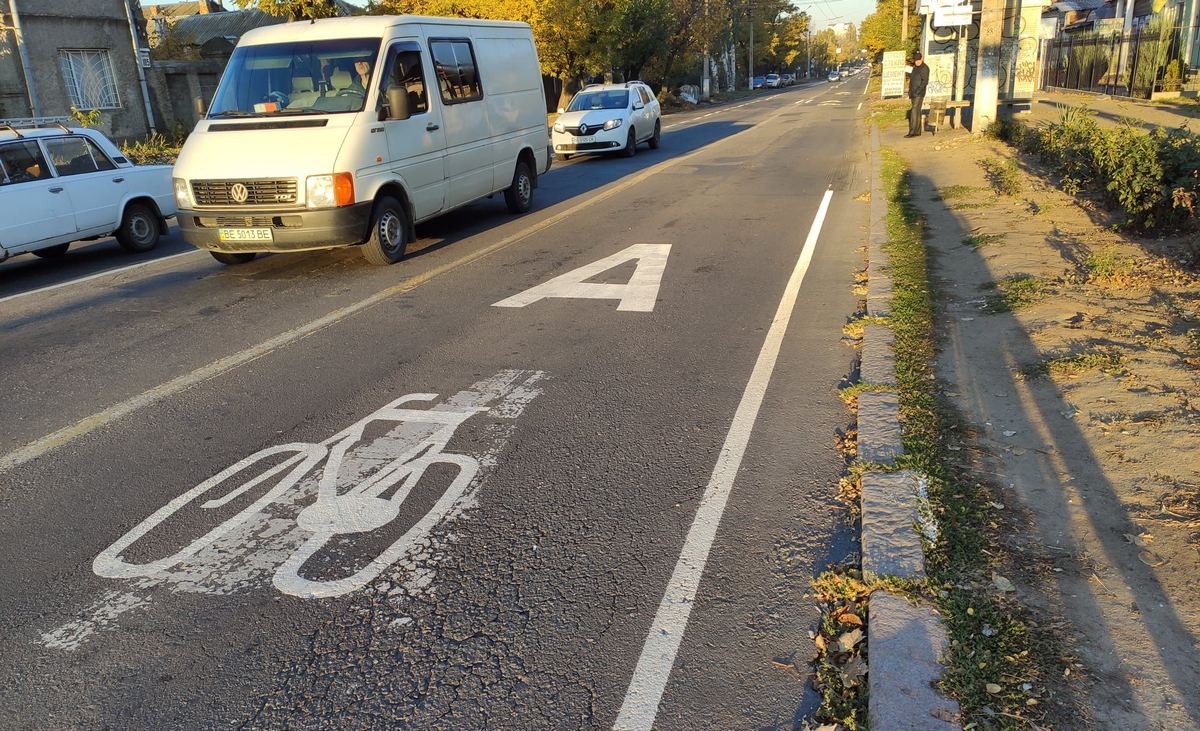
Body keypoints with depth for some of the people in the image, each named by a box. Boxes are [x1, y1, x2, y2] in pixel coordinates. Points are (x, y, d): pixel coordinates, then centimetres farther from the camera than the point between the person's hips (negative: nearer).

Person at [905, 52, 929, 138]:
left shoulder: (925, 68, -9)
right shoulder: (915, 68, 18)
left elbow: (925, 81, -16)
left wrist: (918, 90, -23)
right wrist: (909, 94, 18)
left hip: (919, 94, -9)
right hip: (913, 94, 9)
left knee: (915, 111, -14)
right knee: (917, 112, 10)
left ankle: (912, 132, -16)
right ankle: (918, 132, 13)